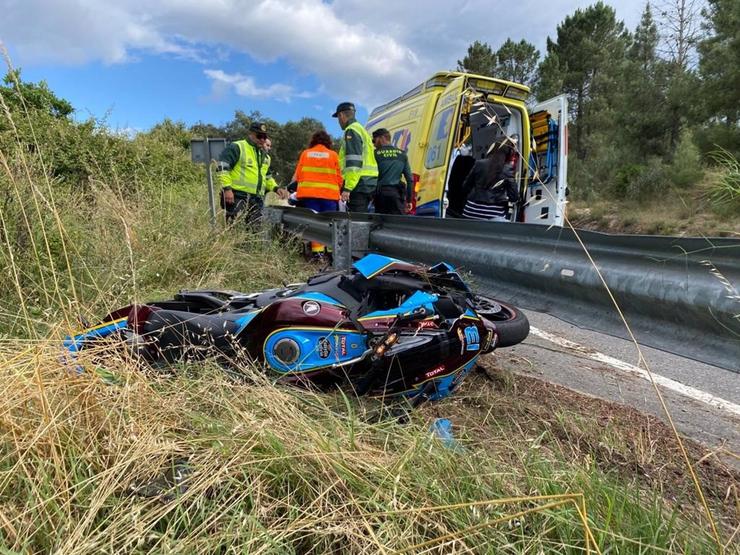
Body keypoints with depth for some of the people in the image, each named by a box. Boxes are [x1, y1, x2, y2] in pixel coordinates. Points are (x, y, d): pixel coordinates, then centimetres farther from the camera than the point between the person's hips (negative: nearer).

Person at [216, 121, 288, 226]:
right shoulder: (237, 148, 0)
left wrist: (276, 188, 17)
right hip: (237, 197, -7)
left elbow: (267, 177, 35)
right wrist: (227, 188, -16)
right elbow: (222, 167, -7)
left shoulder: (265, 156, 25)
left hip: (257, 201, 7)